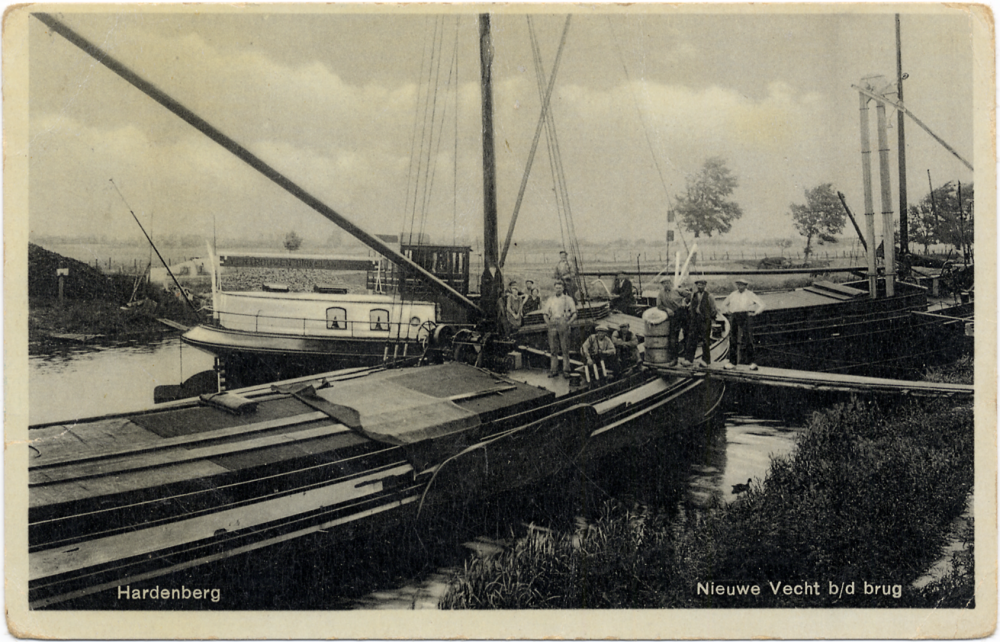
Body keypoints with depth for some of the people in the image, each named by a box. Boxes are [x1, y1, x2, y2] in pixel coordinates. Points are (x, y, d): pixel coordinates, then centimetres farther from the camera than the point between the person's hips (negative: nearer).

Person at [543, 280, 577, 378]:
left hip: (563, 326, -3)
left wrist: (568, 323, -9)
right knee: (553, 349, 3)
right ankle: (554, 370, 9)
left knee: (565, 349, -4)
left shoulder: (568, 299, 7)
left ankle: (566, 370, -1)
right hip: (552, 326, 3)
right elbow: (545, 313, 18)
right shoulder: (550, 299, 16)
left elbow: (574, 314, 4)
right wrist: (548, 322, 1)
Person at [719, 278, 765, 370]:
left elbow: (761, 305, 8)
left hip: (746, 316, -3)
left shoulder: (750, 295, 7)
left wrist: (755, 313, -1)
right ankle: (732, 362, 5)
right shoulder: (732, 295, 16)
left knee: (747, 339, -8)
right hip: (734, 317, 3)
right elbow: (723, 305, 29)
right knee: (733, 339, 0)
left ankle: (751, 362, -5)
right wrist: (727, 311, 14)